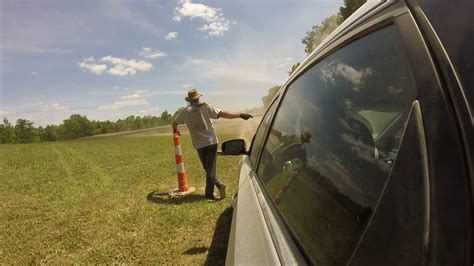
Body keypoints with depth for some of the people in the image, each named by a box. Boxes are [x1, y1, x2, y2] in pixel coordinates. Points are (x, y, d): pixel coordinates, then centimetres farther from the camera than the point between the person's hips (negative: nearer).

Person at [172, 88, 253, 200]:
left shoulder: (185, 112, 2)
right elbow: (222, 114, -15)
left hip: (199, 144, 1)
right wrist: (240, 115, -14)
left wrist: (175, 129, 39)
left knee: (208, 168, 13)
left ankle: (219, 185, -1)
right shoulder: (206, 107, -5)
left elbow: (174, 123, 15)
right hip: (211, 141, -1)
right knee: (210, 167, 4)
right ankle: (209, 193, 1)